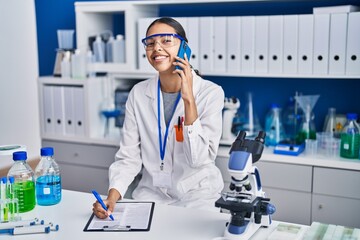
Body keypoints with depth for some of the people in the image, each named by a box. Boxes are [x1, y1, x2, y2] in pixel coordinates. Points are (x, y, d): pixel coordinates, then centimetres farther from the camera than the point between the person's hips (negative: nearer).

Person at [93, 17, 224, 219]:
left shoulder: (211, 93, -12)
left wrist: (189, 100, -25)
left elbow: (199, 160, -20)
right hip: (152, 191, 3)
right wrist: (113, 195, -21)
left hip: (197, 193, -2)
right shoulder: (138, 93, -3)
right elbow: (128, 157, -3)